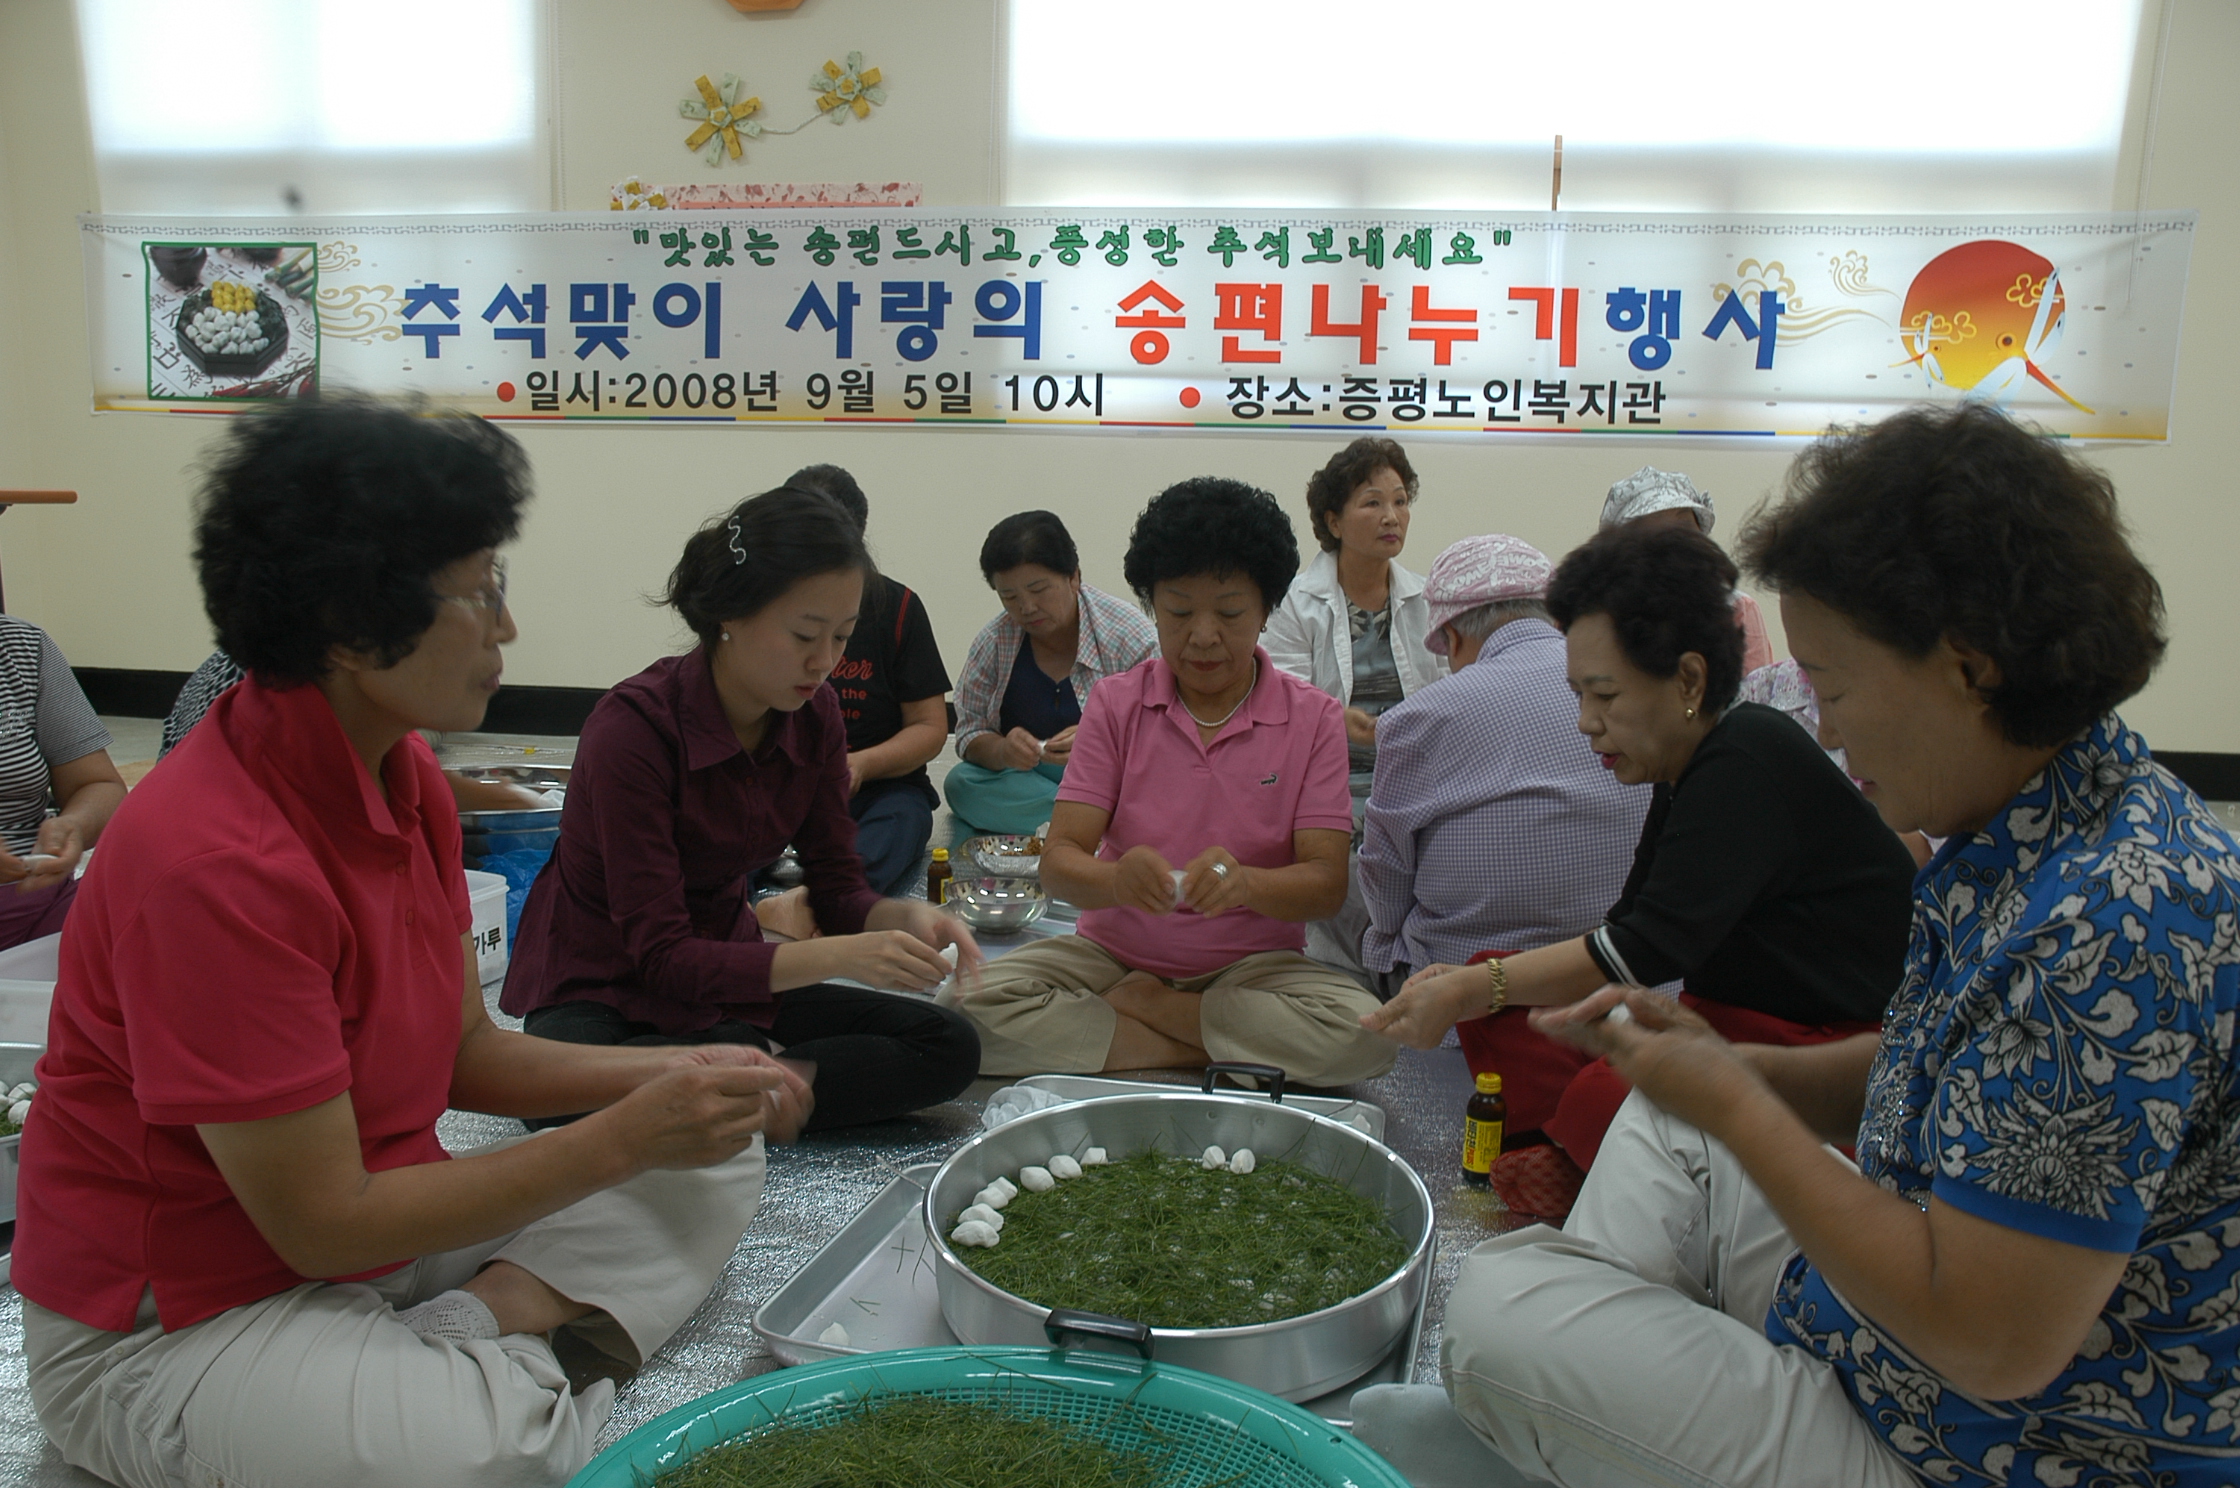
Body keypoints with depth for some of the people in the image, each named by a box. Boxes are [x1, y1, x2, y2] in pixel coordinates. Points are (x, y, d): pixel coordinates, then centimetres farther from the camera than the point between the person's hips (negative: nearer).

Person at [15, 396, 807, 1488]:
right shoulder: (214, 864, -28)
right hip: (171, 1324, -8)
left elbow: (465, 1051, 6)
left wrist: (671, 1074, -8)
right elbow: (323, 1223, -24)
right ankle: (522, 1348, -6)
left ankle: (498, 1319, -13)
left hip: (382, 1222, 9)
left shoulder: (403, 775, -1)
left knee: (713, 1167, 4)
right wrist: (620, 1141, -22)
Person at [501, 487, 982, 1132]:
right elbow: (661, 954, -27)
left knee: (949, 1046, -13)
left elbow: (838, 890, 0)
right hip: (601, 993, -5)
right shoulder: (634, 726, -25)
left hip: (725, 974, 5)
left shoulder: (813, 718, -7)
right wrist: (844, 956, -38)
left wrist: (904, 916, -24)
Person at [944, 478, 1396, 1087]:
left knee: (1364, 1032, -31)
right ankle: (1207, 1052, -14)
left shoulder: (1311, 718, -1)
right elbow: (1059, 859, -8)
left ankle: (1137, 1005, -10)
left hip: (1250, 963, 0)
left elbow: (1326, 882, -9)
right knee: (968, 1008, -25)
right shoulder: (1116, 704, 1)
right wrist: (1117, 880, -32)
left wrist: (1246, 882, -32)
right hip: (1114, 950, 1)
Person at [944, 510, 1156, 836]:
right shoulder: (993, 642, 1)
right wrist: (1001, 752, -21)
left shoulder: (1130, 635, -8)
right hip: (1021, 781, 5)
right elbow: (970, 733, 4)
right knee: (960, 783, -28)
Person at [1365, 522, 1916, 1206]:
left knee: (1605, 1097, -35)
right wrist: (1474, 984, -6)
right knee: (1498, 1013, -3)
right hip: (1731, 1023, 10)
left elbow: (1651, 949, -24)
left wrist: (1471, 989, -19)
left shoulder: (1748, 765, -20)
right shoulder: (1688, 771, 9)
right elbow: (1625, 932, 8)